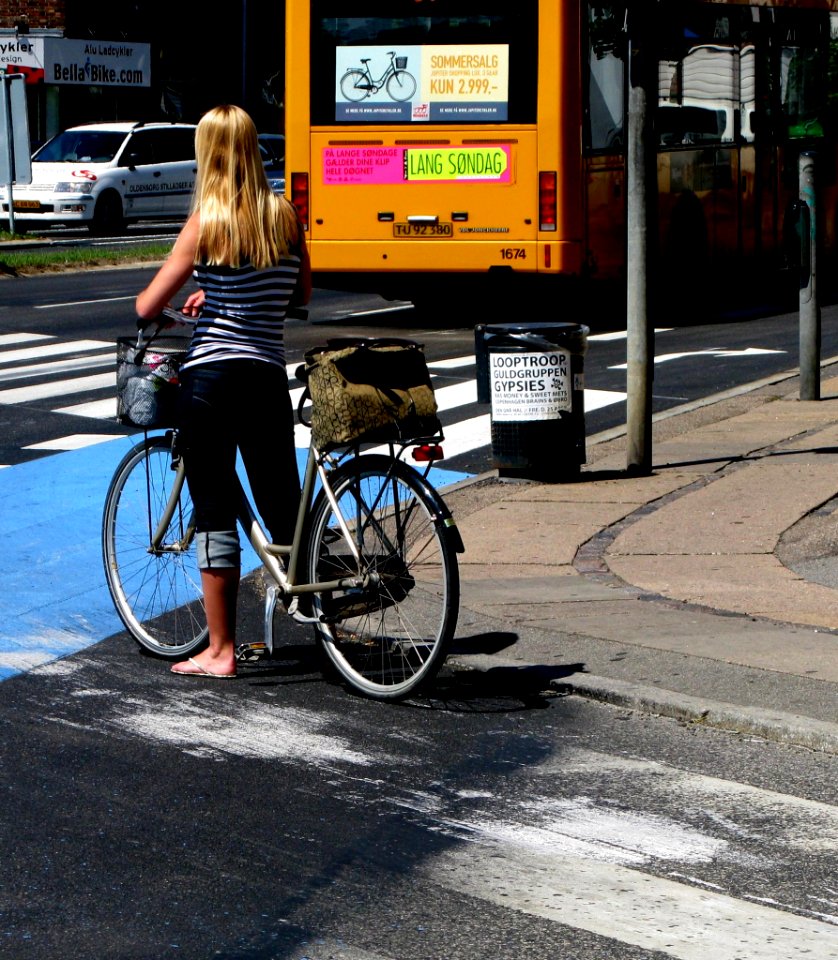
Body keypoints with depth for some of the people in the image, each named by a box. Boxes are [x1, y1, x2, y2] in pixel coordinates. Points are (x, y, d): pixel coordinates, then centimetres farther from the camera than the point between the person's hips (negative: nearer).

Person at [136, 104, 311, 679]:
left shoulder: (206, 223, -8)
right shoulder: (285, 217, 3)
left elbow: (148, 308, -7)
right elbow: (302, 294, 17)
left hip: (210, 374, -4)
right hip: (269, 375, 4)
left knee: (215, 512, 3)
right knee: (283, 507, 14)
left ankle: (220, 650, 7)